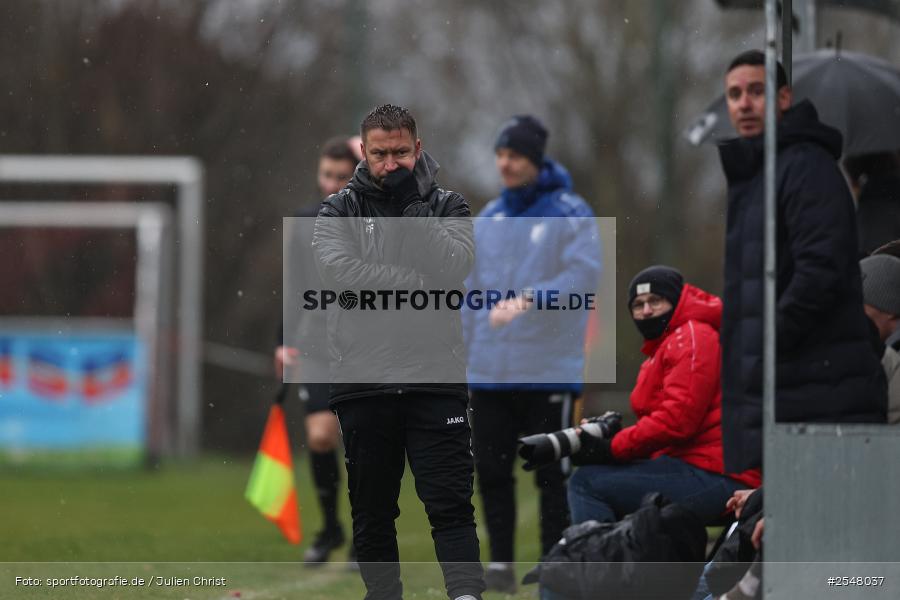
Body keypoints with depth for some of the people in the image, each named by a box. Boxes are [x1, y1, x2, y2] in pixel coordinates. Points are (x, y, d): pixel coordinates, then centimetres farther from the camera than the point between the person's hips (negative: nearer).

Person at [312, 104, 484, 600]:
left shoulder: (447, 206, 8)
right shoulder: (339, 210, 7)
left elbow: (454, 267, -10)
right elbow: (336, 267, -12)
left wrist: (410, 205, -12)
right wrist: (416, 281, -15)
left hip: (434, 378, -1)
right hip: (362, 380, 1)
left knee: (450, 501, -8)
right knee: (372, 511, 7)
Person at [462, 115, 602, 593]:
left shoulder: (570, 213, -4)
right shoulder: (489, 218, 14)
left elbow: (584, 275, -17)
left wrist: (529, 300, -27)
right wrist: (467, 348, 14)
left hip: (549, 369, -5)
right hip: (491, 370, 5)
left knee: (551, 473, -1)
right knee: (491, 469, 4)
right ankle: (500, 564, 11)